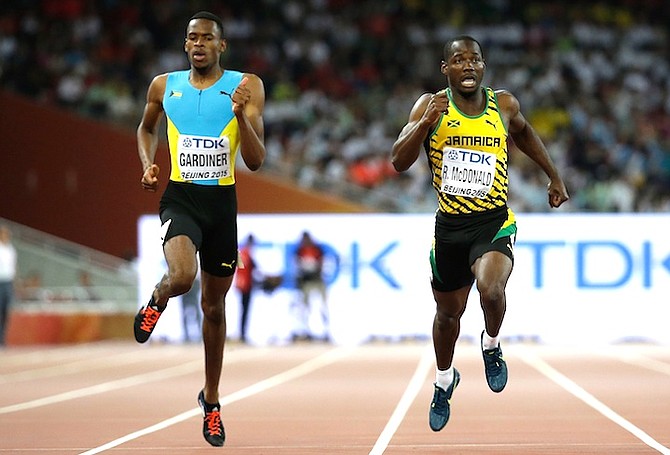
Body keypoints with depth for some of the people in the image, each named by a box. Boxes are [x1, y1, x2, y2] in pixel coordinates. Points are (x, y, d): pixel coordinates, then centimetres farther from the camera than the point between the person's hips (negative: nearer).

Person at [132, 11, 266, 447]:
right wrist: (148, 164, 6)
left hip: (222, 202, 1)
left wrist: (241, 115, -23)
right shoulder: (164, 85, 3)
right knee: (182, 276, -31)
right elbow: (147, 127, 24)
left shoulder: (246, 86, -4)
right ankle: (157, 300, 8)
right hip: (179, 198, -1)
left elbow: (256, 161, -8)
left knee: (214, 305, 12)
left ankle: (211, 399, 30)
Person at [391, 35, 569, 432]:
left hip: (495, 223, -1)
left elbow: (523, 132, 21)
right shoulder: (430, 106, -7)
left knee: (490, 289, -30)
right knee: (449, 312, 17)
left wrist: (554, 177, 24)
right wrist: (424, 124, -29)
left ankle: (492, 345, 3)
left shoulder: (504, 104, -2)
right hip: (450, 225, 1)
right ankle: (445, 381, 46)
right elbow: (399, 163, -14)